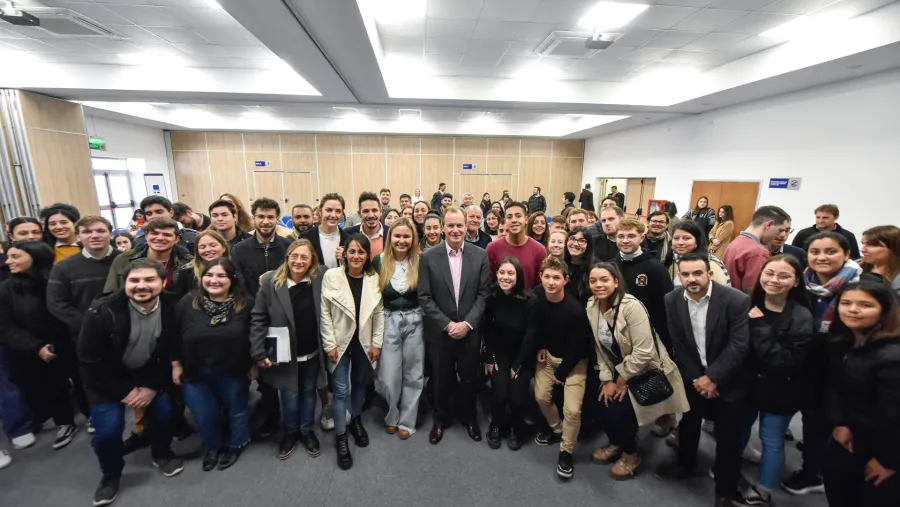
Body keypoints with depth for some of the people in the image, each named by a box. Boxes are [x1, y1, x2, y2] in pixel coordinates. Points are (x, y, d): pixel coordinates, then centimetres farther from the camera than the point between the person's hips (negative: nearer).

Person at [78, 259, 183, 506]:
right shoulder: (102, 311, -24)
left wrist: (153, 387, -13)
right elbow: (90, 360, -15)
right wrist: (124, 391, -14)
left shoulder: (173, 308, -18)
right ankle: (111, 474, 21)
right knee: (108, 428, -11)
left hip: (151, 373, 2)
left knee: (166, 411, -9)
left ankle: (161, 453, 23)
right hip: (108, 377, -1)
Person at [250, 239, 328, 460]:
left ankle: (307, 431, 43)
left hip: (312, 352, 1)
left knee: (309, 392, 19)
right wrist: (259, 352, -10)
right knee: (289, 395, 15)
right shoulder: (271, 281, -12)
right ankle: (290, 432, 43)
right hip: (284, 353, -1)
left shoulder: (321, 279, -11)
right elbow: (258, 319, -8)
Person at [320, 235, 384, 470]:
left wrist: (377, 343, -2)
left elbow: (379, 312, -1)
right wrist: (330, 344, -10)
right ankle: (340, 437, 21)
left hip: (364, 342, 2)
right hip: (340, 342, -2)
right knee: (341, 390, 2)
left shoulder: (374, 278, -7)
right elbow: (325, 313, -8)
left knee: (359, 384, 18)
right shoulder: (332, 276, -12)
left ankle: (356, 421, 42)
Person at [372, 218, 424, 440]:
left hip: (414, 322, 0)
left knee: (413, 375, 11)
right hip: (389, 322, 0)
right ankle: (391, 417, 31)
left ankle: (406, 421, 29)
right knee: (389, 377, 5)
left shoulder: (420, 262, -4)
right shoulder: (379, 262, -3)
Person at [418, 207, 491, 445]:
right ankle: (440, 419, 42)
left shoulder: (481, 256, -4)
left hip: (470, 331, 1)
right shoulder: (428, 257, -7)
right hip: (440, 332, 0)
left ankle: (469, 418, 44)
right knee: (441, 380, 16)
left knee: (469, 379, 17)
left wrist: (467, 323, -13)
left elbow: (484, 294, -4)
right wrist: (447, 324, -14)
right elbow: (424, 297, -8)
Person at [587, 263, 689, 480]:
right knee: (604, 404, -5)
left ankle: (631, 454, 19)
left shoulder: (631, 306, -28)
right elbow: (599, 347, -2)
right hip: (617, 369, 6)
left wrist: (622, 379, -16)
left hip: (645, 370, -5)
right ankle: (616, 444, 28)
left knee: (620, 410, -12)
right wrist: (607, 379, -6)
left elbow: (643, 351, -27)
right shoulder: (591, 306, -8)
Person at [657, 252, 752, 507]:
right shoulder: (672, 300, -11)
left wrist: (713, 377, -20)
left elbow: (740, 345, -20)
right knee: (688, 424, 22)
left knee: (727, 438, 9)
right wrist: (696, 378, -10)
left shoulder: (737, 300, -20)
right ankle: (685, 464, 47)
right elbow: (678, 345, -6)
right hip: (693, 377, 3)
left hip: (728, 381, -3)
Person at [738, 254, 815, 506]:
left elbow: (787, 361, -24)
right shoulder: (748, 305, -8)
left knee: (772, 440, 13)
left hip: (778, 391, -3)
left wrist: (760, 328, -26)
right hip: (746, 383, 3)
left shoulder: (801, 317, -16)